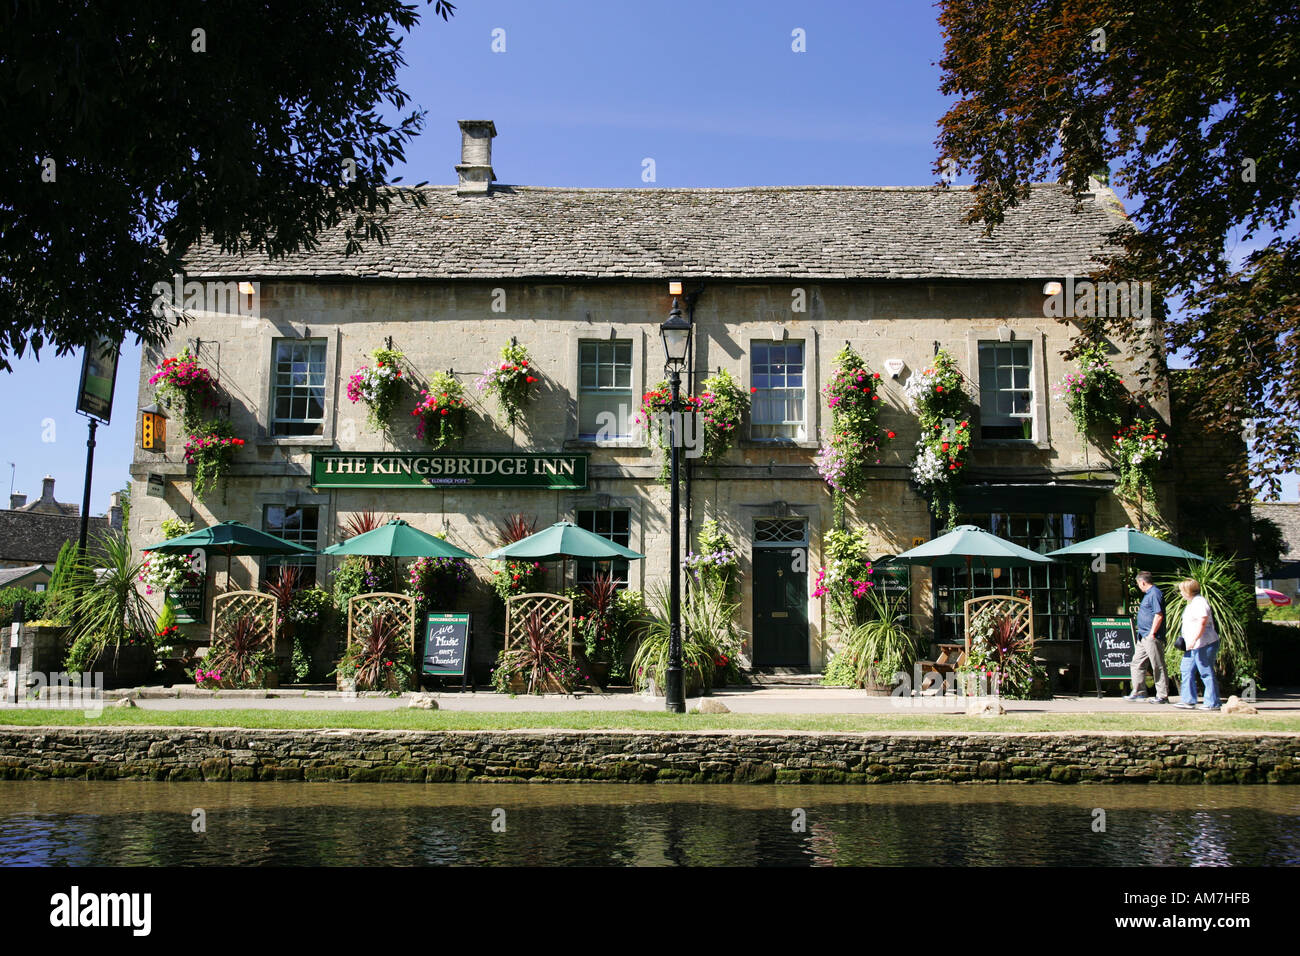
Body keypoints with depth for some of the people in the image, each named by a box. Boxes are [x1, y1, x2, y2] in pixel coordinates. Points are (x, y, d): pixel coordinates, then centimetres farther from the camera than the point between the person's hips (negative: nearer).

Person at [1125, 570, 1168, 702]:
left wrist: (1152, 634, -20)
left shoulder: (1155, 594, -14)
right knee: (1137, 664, 12)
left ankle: (1162, 696, 3)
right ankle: (1139, 692, 18)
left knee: (1158, 667, -3)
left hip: (1152, 638, -11)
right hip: (1143, 637, 11)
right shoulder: (1149, 594, 17)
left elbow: (1159, 615, -21)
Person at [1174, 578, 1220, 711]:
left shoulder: (1200, 602, -14)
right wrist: (1184, 639, 23)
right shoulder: (1192, 603, 18)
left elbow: (1202, 623, -23)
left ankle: (1212, 703, 0)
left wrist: (1193, 640, -27)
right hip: (1193, 646, 11)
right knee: (1187, 670, 9)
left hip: (1204, 644, -11)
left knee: (1206, 673, -5)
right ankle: (1188, 701, 12)